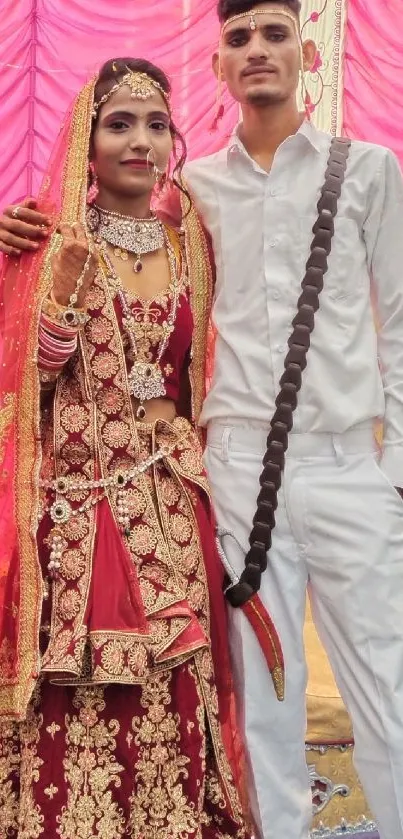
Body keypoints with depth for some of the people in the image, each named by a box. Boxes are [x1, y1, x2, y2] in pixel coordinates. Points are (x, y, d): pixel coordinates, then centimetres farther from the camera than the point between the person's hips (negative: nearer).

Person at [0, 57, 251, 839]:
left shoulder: (188, 246, 12)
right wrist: (66, 295, -15)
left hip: (171, 504, 3)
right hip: (77, 501, -3)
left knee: (171, 692, 4)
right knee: (76, 699, -4)